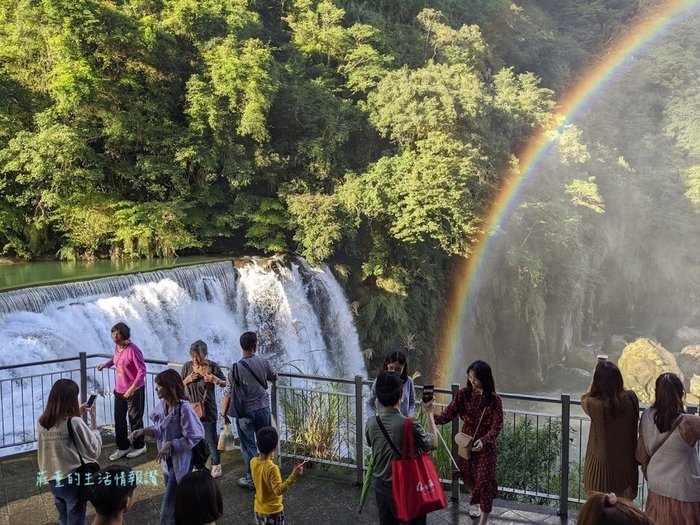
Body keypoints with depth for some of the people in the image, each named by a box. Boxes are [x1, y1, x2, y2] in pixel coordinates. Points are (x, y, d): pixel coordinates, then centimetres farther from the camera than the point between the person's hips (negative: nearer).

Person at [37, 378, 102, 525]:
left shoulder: (43, 422, -4)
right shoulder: (75, 422, -22)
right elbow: (94, 449, -13)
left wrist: (78, 413, 10)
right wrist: (93, 418, -9)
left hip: (52, 479, 6)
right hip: (74, 480, -6)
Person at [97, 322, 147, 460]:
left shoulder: (132, 350, -24)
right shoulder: (117, 347, 1)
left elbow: (142, 371, -22)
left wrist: (132, 388, -26)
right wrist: (106, 364, 8)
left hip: (134, 390, -8)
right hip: (119, 389, 8)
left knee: (134, 419, 6)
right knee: (119, 419, 13)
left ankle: (139, 446, 24)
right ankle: (123, 447, 27)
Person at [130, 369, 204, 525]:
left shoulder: (184, 408, -25)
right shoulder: (162, 405, -1)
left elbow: (193, 438, -22)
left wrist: (171, 445, -23)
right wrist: (143, 431, -4)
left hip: (180, 463, -8)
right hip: (168, 460, 8)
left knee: (168, 510, -2)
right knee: (176, 502, 23)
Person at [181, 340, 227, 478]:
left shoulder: (212, 366, -11)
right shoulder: (187, 366, -3)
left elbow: (225, 384, -5)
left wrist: (215, 380, -26)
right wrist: (187, 379, -16)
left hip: (207, 409, -3)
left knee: (211, 438, 2)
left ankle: (216, 464, 21)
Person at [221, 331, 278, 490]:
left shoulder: (235, 368, -19)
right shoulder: (263, 361, -11)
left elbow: (228, 394, -13)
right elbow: (274, 377, 9)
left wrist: (224, 414, 0)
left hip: (245, 412, -3)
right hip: (263, 408, 3)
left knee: (248, 446, 10)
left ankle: (251, 480, 21)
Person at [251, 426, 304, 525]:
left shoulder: (253, 462, -9)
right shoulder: (272, 468, -30)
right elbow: (278, 490, -32)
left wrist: (269, 457, 19)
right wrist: (293, 477, -37)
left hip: (259, 509, 6)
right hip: (273, 511, -6)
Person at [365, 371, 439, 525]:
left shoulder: (371, 423, -10)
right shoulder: (409, 424, -25)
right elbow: (433, 443, -8)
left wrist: (380, 410, 13)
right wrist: (429, 413, 2)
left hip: (381, 486, 5)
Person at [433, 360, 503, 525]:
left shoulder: (494, 399, -15)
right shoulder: (463, 394, -9)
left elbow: (497, 426, -16)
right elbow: (447, 415, -15)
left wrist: (483, 441, -33)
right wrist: (432, 417, -36)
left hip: (485, 445, -3)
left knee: (484, 480, -2)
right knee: (469, 477, 19)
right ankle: (475, 501, 53)